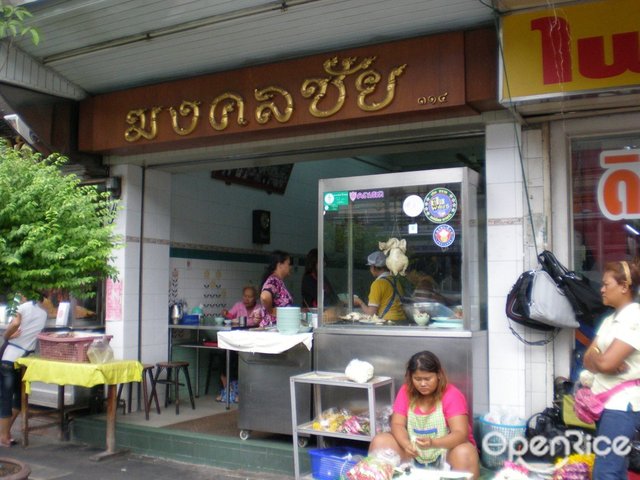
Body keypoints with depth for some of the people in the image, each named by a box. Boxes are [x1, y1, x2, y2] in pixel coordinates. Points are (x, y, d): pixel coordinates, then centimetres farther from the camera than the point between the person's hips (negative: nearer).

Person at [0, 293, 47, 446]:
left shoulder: (26, 306, -7)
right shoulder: (44, 313, 10)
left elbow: (15, 324, -24)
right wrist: (23, 302, 9)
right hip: (25, 358, 5)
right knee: (20, 395, 18)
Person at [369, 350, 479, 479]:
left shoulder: (452, 395, -16)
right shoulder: (406, 391, -5)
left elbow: (461, 434, -24)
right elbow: (397, 424, -8)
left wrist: (433, 443, -42)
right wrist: (406, 445, -30)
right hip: (414, 453, 3)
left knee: (464, 453, -35)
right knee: (379, 441, -16)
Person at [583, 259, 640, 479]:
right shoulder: (610, 319, 13)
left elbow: (605, 362, -22)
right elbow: (588, 360, 9)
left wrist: (594, 356, 0)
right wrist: (599, 359, -13)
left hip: (621, 405, -9)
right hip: (604, 402, 9)